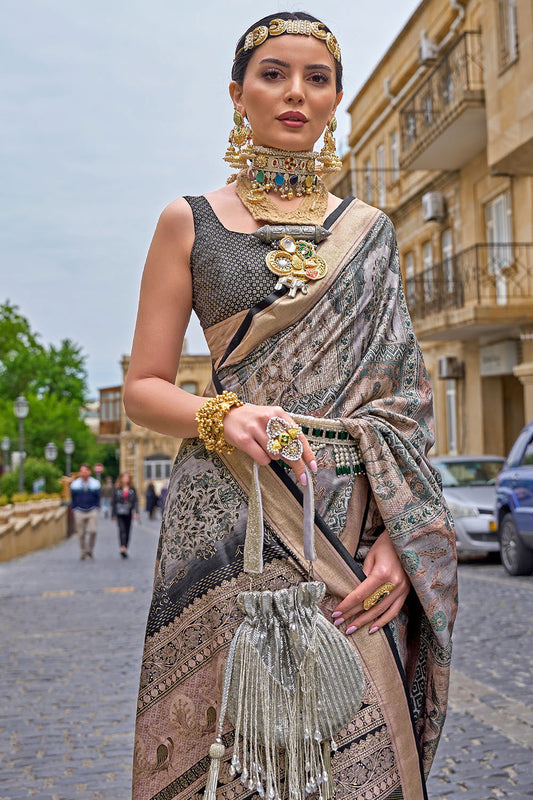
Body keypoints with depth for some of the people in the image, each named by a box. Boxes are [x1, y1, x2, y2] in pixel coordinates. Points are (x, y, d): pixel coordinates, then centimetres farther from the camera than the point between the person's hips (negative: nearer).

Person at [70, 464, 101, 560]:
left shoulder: (95, 483, 3)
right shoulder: (75, 484, 3)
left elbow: (98, 498, 11)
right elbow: (73, 498, 11)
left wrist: (96, 509, 3)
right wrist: (74, 510, 6)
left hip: (92, 511, -1)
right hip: (79, 512, 1)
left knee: (93, 531, -14)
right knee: (81, 534, 2)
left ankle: (90, 549, 6)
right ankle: (83, 552, 17)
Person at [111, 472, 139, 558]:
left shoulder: (132, 489, 7)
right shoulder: (117, 489, 2)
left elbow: (135, 501, 5)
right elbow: (114, 501, 7)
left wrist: (136, 512, -8)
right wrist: (113, 514, 8)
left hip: (129, 513, 2)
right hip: (120, 513, -2)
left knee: (127, 531, 5)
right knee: (122, 529, -17)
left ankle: (125, 550, 15)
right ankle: (123, 548, -26)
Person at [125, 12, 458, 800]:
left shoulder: (370, 231, 14)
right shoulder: (190, 222, 8)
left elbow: (400, 392, 9)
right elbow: (144, 386, 5)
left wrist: (398, 535, -4)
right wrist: (222, 418, -16)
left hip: (355, 523, 2)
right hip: (231, 519, -2)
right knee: (235, 731, -2)